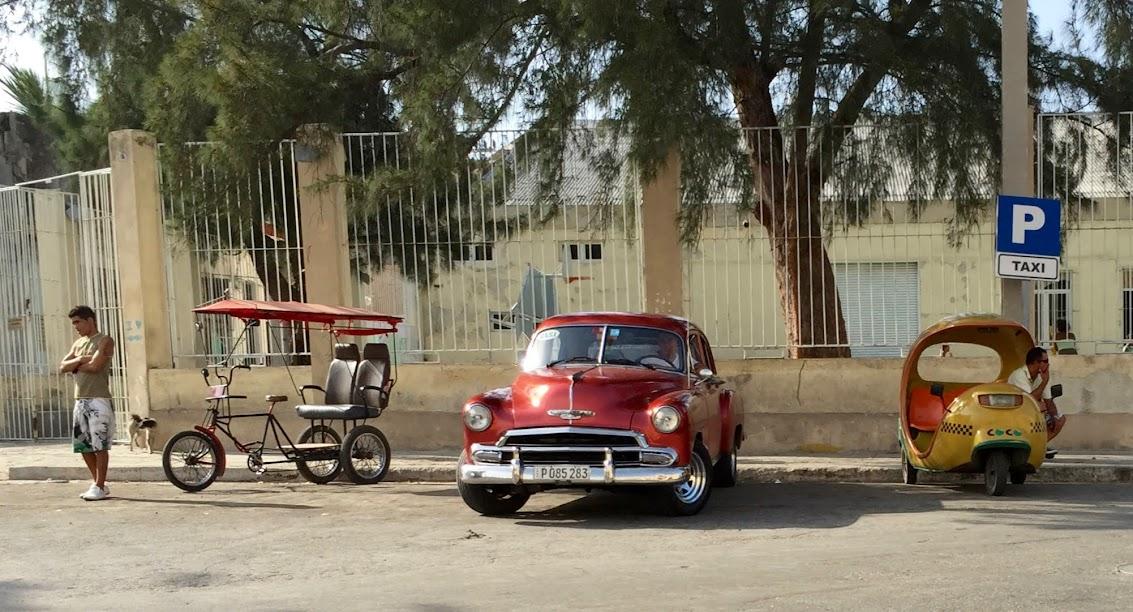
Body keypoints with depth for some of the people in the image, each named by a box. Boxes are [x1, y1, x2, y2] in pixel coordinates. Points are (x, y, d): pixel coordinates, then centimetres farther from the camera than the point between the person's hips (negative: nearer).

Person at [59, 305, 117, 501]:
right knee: (83, 445, 9)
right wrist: (79, 360, -8)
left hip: (98, 399, -8)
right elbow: (63, 367, 9)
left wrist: (76, 367, -1)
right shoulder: (78, 344, 19)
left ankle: (99, 486, -2)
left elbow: (94, 366, -17)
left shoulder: (105, 341, -4)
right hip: (80, 400, 8)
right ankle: (97, 483, 19)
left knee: (100, 444, -6)